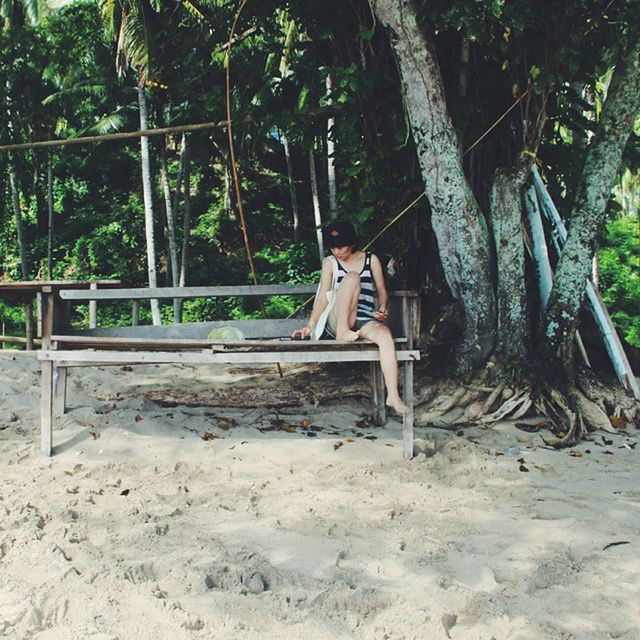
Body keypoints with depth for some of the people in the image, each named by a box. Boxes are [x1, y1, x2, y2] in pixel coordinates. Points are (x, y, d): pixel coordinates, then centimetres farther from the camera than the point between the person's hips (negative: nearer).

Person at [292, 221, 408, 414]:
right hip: (336, 322, -1)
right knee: (352, 277, -26)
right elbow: (323, 297, 3)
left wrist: (383, 308, -6)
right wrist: (310, 325, -8)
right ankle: (342, 332, -26)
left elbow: (382, 290, 16)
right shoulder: (329, 262, 11)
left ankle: (393, 396, -38)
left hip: (366, 322, 1)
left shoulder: (371, 260, 14)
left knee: (385, 335, -36)